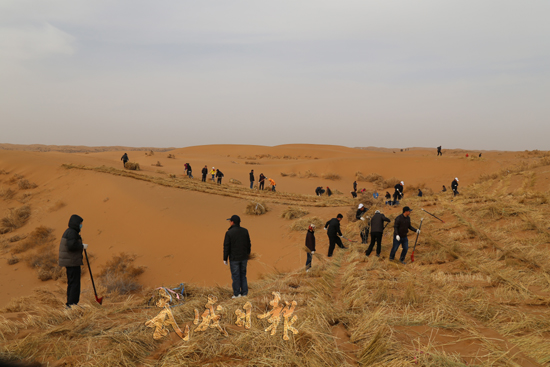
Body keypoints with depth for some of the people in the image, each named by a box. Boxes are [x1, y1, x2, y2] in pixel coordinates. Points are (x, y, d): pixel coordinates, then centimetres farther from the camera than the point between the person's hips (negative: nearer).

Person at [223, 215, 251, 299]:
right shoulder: (245, 231, 0)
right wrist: (248, 256, 16)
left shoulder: (229, 233, -12)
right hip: (244, 257, 4)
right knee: (243, 275, 14)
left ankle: (237, 294, 10)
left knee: (235, 276, 5)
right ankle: (244, 293, 16)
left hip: (234, 258, -4)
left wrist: (225, 259, -3)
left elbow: (226, 247, -11)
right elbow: (248, 244, 5)